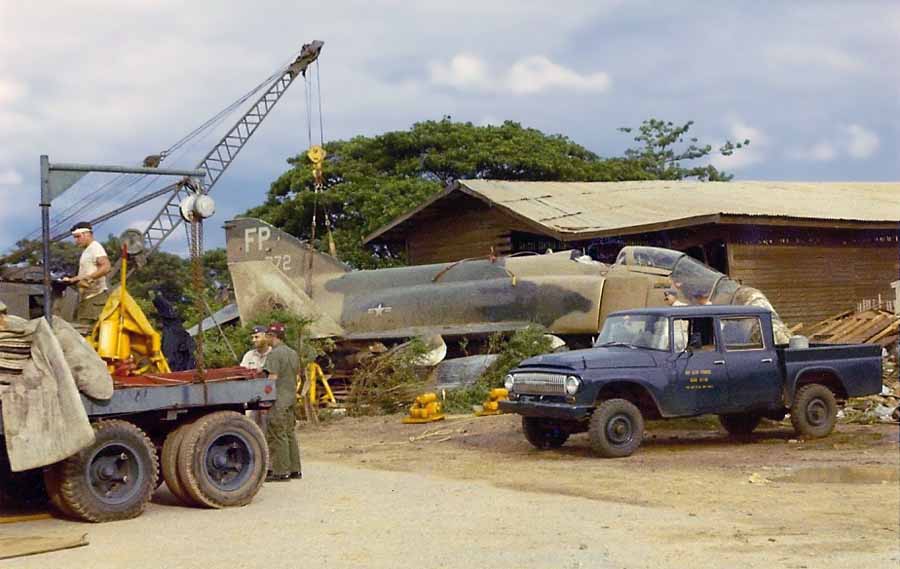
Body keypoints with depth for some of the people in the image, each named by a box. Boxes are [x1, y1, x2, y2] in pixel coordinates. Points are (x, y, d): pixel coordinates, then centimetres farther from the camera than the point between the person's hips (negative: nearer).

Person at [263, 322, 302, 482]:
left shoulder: (274, 354, -12)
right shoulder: (293, 354, 14)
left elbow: (273, 378, -17)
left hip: (278, 401, -9)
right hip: (291, 399, 9)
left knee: (277, 436, -5)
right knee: (290, 435, 13)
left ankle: (281, 472, -5)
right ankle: (295, 469, 14)